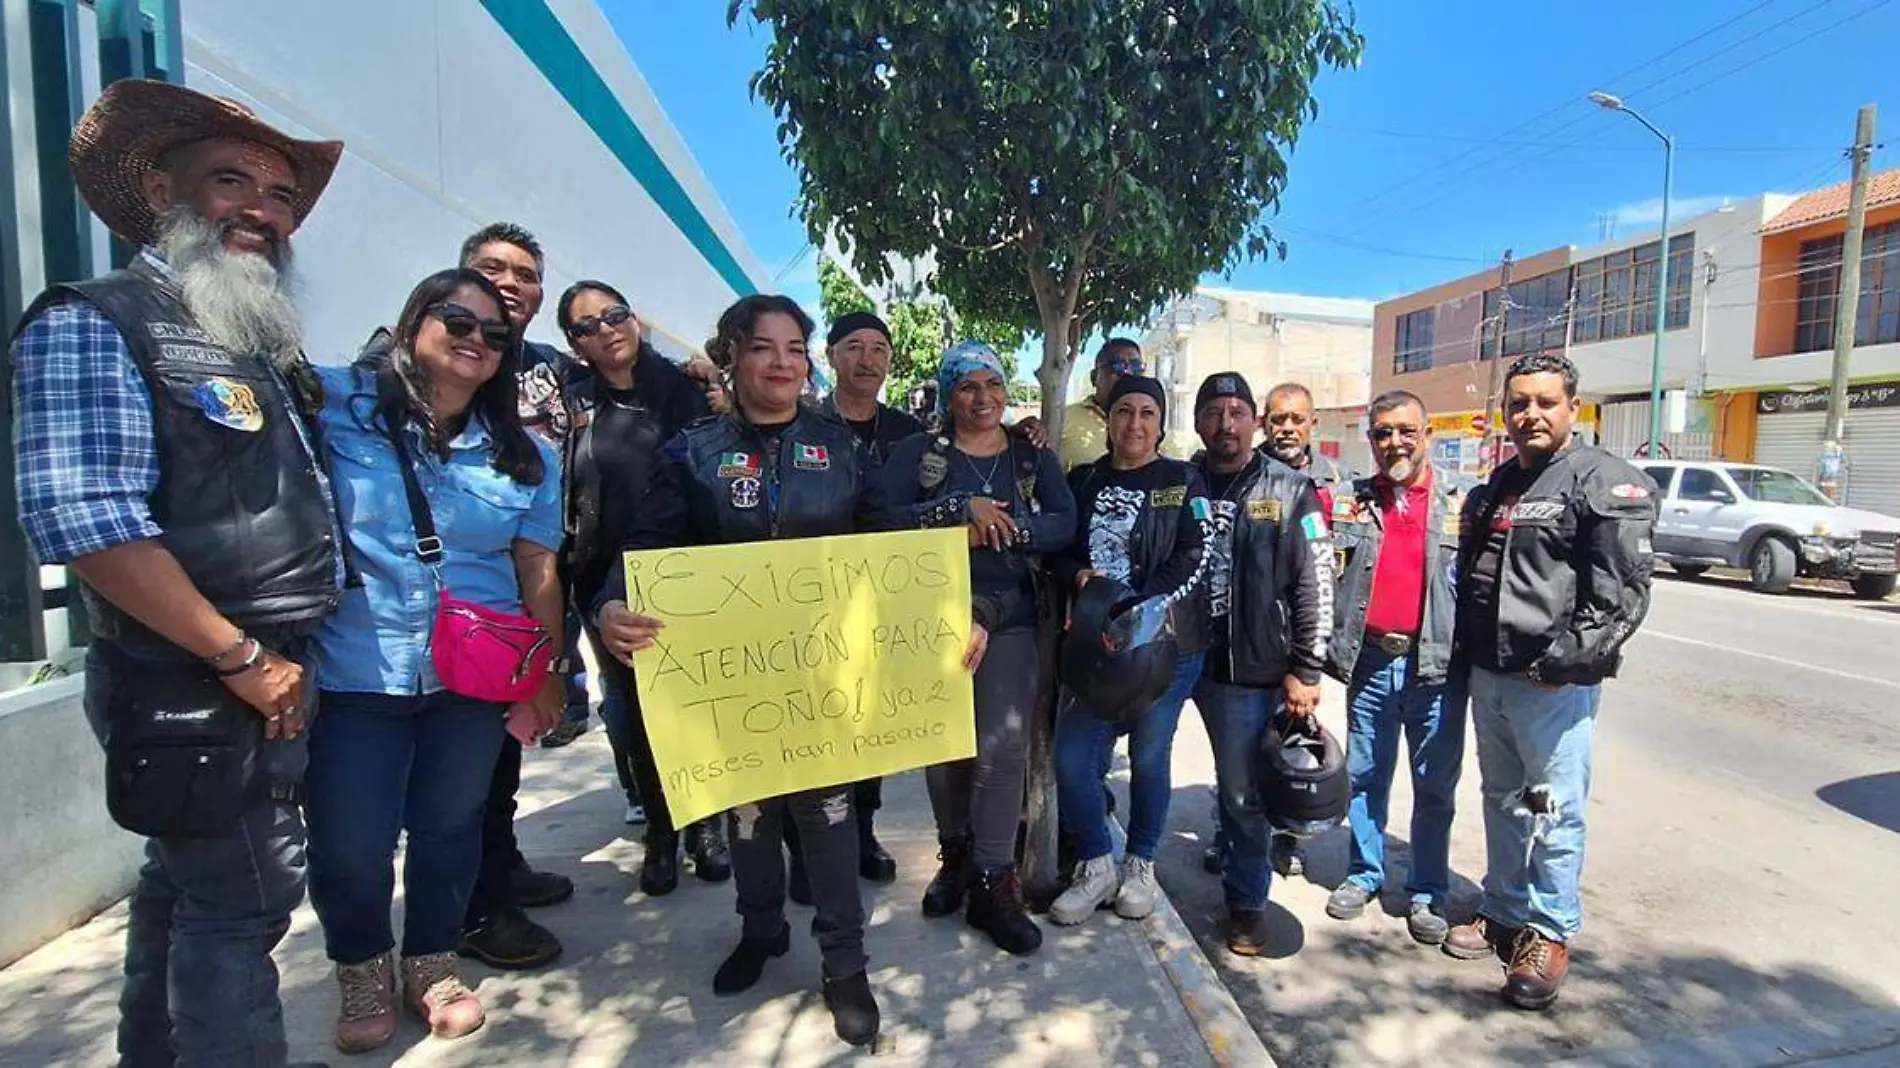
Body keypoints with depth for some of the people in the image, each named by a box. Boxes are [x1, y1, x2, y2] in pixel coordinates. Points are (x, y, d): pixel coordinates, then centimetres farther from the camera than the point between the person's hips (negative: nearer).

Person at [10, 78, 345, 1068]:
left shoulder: (265, 346, 13)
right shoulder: (92, 323, -12)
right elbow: (84, 522, -23)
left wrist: (281, 661, 12)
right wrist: (243, 659, -21)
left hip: (269, 678, 8)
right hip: (195, 687, -8)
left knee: (184, 886, 21)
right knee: (243, 899, 0)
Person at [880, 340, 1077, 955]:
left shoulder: (1034, 458, 11)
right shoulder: (918, 453, 5)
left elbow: (1065, 525, -3)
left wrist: (999, 528, -17)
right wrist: (962, 507, -19)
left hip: (1009, 620, 0)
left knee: (1002, 748, -7)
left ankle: (994, 885, 6)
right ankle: (955, 855, 30)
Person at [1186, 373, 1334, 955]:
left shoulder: (1290, 491, -2)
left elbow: (1316, 586, -4)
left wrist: (1305, 671, -7)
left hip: (1254, 669, -2)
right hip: (1190, 661, 2)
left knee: (1243, 791, 5)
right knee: (1233, 783, 13)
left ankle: (1246, 902, 22)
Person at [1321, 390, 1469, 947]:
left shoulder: (1462, 504, 3)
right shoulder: (1349, 502, 6)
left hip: (1437, 665, -1)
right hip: (1370, 660, 2)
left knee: (1435, 786, 9)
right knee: (1365, 776, 13)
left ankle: (1428, 892, 24)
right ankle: (1363, 874, 29)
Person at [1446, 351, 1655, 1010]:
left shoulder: (1607, 484, -8)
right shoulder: (1494, 488, 15)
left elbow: (1623, 593, -15)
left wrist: (1562, 661, -19)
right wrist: (1466, 652, 14)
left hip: (1555, 685, -7)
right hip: (1488, 676, 7)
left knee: (1554, 812, 3)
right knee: (1501, 800, 17)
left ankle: (1550, 933, 18)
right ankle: (1505, 911, 31)